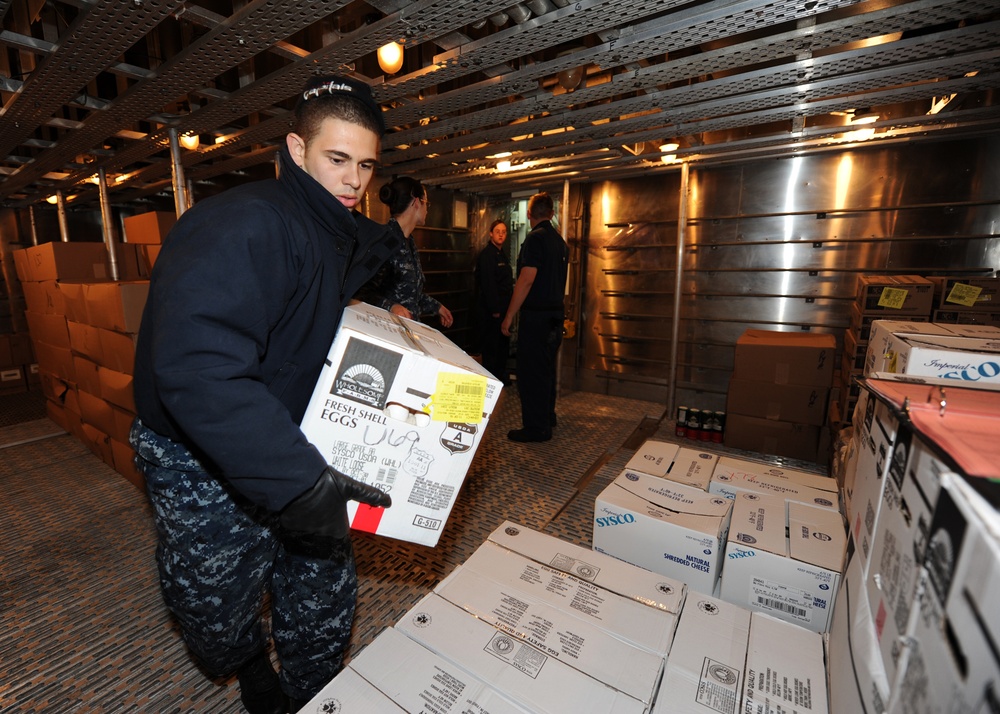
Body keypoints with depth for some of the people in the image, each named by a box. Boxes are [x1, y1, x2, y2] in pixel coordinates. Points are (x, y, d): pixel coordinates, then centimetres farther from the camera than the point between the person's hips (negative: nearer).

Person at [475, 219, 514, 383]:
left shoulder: (501, 254, 18)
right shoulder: (487, 254, -11)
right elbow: (487, 283, -19)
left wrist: (507, 307, 15)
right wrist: (494, 309, -21)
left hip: (502, 307, 10)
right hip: (492, 309, -9)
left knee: (503, 344, 16)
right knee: (491, 345, -1)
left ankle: (501, 376, 28)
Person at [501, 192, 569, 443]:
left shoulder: (535, 238, -13)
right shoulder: (560, 241, 14)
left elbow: (526, 281, -19)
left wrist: (508, 316, -16)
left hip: (536, 316, -9)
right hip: (555, 314, 9)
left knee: (530, 371, -2)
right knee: (546, 367, 18)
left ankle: (536, 427, 4)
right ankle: (547, 416, 31)